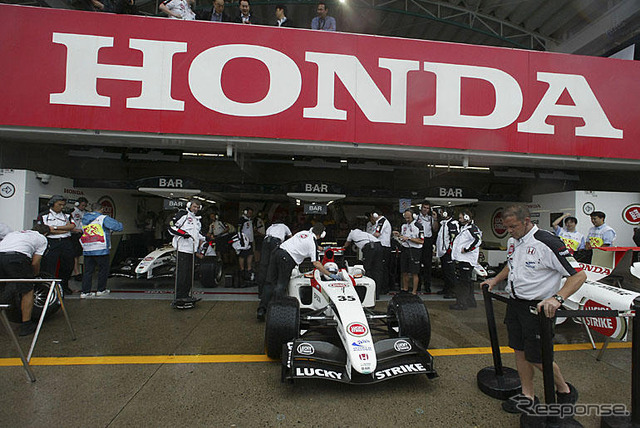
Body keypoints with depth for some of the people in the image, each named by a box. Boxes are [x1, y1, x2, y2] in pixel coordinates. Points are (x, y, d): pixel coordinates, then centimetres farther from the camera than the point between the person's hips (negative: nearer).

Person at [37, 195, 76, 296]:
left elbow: (72, 226, -2)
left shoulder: (67, 215, 15)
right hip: (51, 243, -3)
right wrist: (66, 229, -6)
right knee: (48, 268, -5)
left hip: (66, 243, 3)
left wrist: (55, 228, -10)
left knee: (68, 266, 8)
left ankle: (64, 287, 24)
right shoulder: (43, 216, 6)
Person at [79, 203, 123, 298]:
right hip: (101, 250, -6)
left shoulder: (84, 219, 13)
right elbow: (118, 227, -11)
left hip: (86, 250, 6)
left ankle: (85, 292, 13)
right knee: (103, 269, 7)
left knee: (88, 270, 12)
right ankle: (101, 290, 14)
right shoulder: (104, 218, -8)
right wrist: (119, 223, 14)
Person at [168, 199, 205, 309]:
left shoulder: (197, 219, 22)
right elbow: (171, 227, -10)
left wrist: (202, 239, 21)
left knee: (190, 274, 8)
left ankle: (185, 296, 17)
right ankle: (178, 298, -4)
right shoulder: (182, 214, -3)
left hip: (192, 250, 8)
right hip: (183, 249, -8)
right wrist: (183, 233, -20)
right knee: (182, 273, -9)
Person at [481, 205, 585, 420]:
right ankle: (528, 396, 32)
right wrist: (496, 279, 15)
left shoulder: (547, 243, -21)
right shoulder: (512, 242, 5)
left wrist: (557, 298, -33)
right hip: (514, 303, 7)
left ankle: (564, 390, 32)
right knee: (520, 351, 15)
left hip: (537, 307, -7)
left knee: (537, 358, 3)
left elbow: (579, 275, -21)